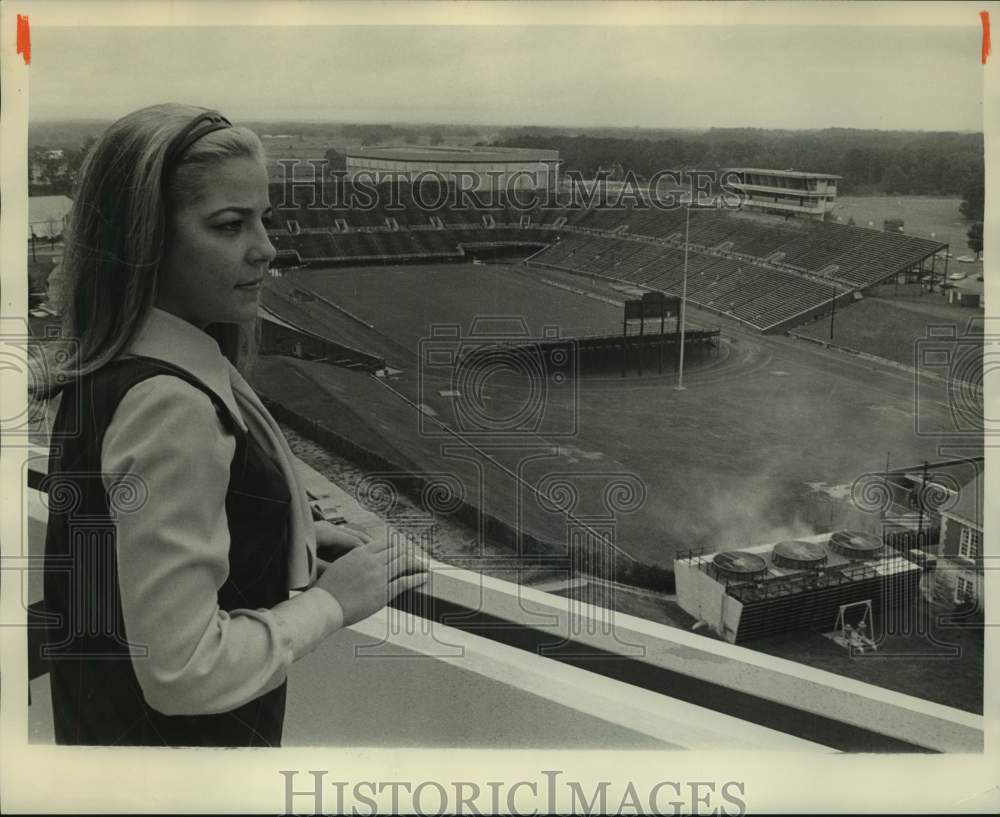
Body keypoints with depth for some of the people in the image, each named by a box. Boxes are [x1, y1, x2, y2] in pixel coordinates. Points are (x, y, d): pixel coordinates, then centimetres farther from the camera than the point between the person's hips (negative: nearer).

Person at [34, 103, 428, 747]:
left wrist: (293, 535, 3)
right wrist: (330, 603, -18)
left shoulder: (107, 371, 0)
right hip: (176, 735, -8)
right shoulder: (169, 404, -29)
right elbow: (184, 669, -30)